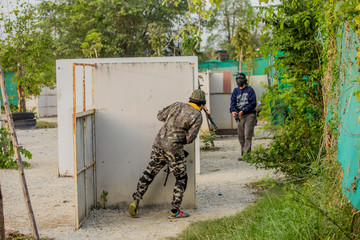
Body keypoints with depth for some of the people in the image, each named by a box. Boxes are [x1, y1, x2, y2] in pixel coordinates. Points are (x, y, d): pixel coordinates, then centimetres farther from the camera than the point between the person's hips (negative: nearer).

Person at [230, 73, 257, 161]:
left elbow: (253, 104, -8)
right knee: (241, 137, 7)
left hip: (249, 115, -5)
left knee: (247, 136, -13)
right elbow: (233, 102, 3)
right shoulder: (235, 91, 14)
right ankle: (243, 154, 16)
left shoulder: (250, 90, -1)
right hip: (239, 117, 5)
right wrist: (232, 111, -18)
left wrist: (243, 111, -18)